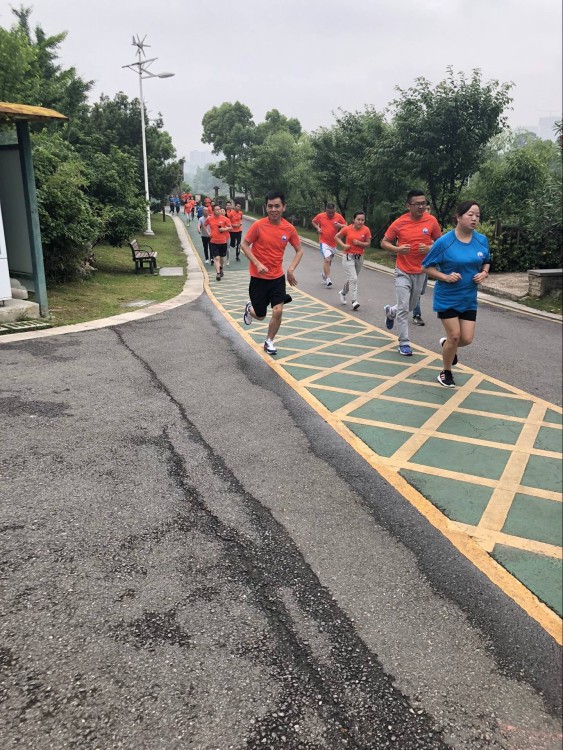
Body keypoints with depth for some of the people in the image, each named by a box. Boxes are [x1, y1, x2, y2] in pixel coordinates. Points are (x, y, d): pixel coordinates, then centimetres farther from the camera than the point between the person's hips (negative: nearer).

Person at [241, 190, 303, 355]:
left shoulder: (289, 228, -6)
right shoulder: (258, 225, -15)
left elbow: (299, 250, 6)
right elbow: (244, 245, -7)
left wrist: (291, 269, -9)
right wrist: (257, 263, -20)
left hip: (278, 277, 2)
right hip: (259, 277, -2)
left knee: (278, 311, -10)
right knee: (260, 316, 7)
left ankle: (269, 342, 14)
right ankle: (249, 308, 45)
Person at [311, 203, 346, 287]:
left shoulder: (339, 216, -3)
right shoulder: (320, 216, -6)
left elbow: (346, 226, 4)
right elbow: (313, 221, 11)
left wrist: (340, 225, -17)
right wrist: (318, 228, -6)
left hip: (333, 243, 4)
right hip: (324, 242, -4)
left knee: (328, 261, 17)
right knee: (327, 259, -19)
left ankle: (324, 274, 42)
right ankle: (328, 279, -17)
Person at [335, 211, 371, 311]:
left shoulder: (366, 230, -4)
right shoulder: (347, 229, -8)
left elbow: (368, 244, 1)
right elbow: (336, 237, 5)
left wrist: (359, 243, -17)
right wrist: (343, 245, -10)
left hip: (359, 257, 4)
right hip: (348, 257, -3)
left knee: (352, 278, 17)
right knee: (353, 278, -14)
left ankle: (343, 292, 44)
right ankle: (354, 301, -13)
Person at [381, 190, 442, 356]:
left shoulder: (431, 221, -5)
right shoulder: (399, 223, -10)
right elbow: (384, 242, 0)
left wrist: (429, 248, -15)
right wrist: (397, 249, -20)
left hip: (421, 272, 3)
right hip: (403, 272, -3)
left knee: (411, 306, 18)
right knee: (403, 308, -7)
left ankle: (390, 311, 49)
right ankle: (404, 343, 5)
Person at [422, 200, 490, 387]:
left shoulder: (482, 240, -2)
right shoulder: (444, 242, -15)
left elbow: (486, 262, 15)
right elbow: (427, 267, -8)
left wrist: (484, 273, -7)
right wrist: (445, 277, -22)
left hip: (469, 298, 4)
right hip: (447, 298, -4)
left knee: (466, 339, 1)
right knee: (454, 336, -5)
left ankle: (446, 344, 38)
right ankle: (446, 373, 20)